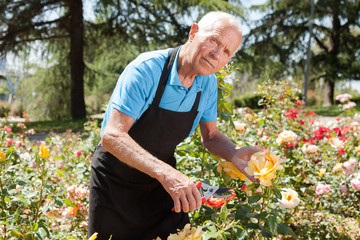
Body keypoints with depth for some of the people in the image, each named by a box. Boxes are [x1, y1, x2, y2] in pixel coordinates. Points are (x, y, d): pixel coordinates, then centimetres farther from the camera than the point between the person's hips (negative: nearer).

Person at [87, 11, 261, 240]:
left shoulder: (208, 83, -8)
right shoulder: (147, 69, -28)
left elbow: (211, 135, 5)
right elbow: (112, 137, -34)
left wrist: (234, 153, -18)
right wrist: (165, 173, -48)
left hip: (162, 179, 5)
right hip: (116, 179, -4)